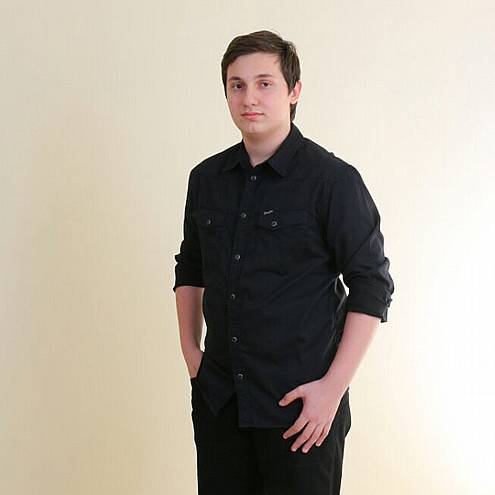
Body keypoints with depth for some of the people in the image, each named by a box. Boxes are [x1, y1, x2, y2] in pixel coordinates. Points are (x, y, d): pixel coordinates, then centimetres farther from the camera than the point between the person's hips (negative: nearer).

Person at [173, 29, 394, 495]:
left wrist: (333, 387, -14)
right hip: (217, 398, 5)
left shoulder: (333, 180, -10)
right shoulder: (207, 177, 7)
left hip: (300, 404, -5)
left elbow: (372, 285, -10)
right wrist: (190, 351, 11)